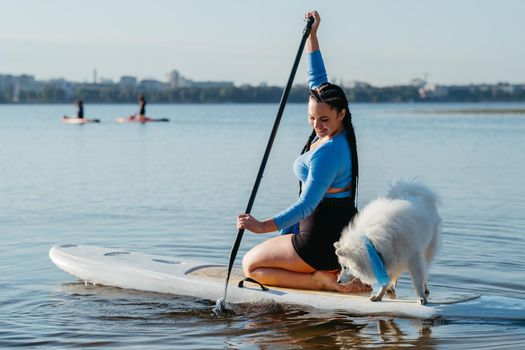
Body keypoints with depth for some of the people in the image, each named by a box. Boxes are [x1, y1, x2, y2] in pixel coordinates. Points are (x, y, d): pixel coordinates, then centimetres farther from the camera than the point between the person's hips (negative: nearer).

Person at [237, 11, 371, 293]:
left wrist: (262, 226, -37)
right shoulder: (336, 131, 0)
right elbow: (317, 80, 11)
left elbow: (306, 205, -30)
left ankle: (320, 280, -8)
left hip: (322, 244, -9)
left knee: (250, 266, 8)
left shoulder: (327, 153, -25)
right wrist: (312, 35, 12)